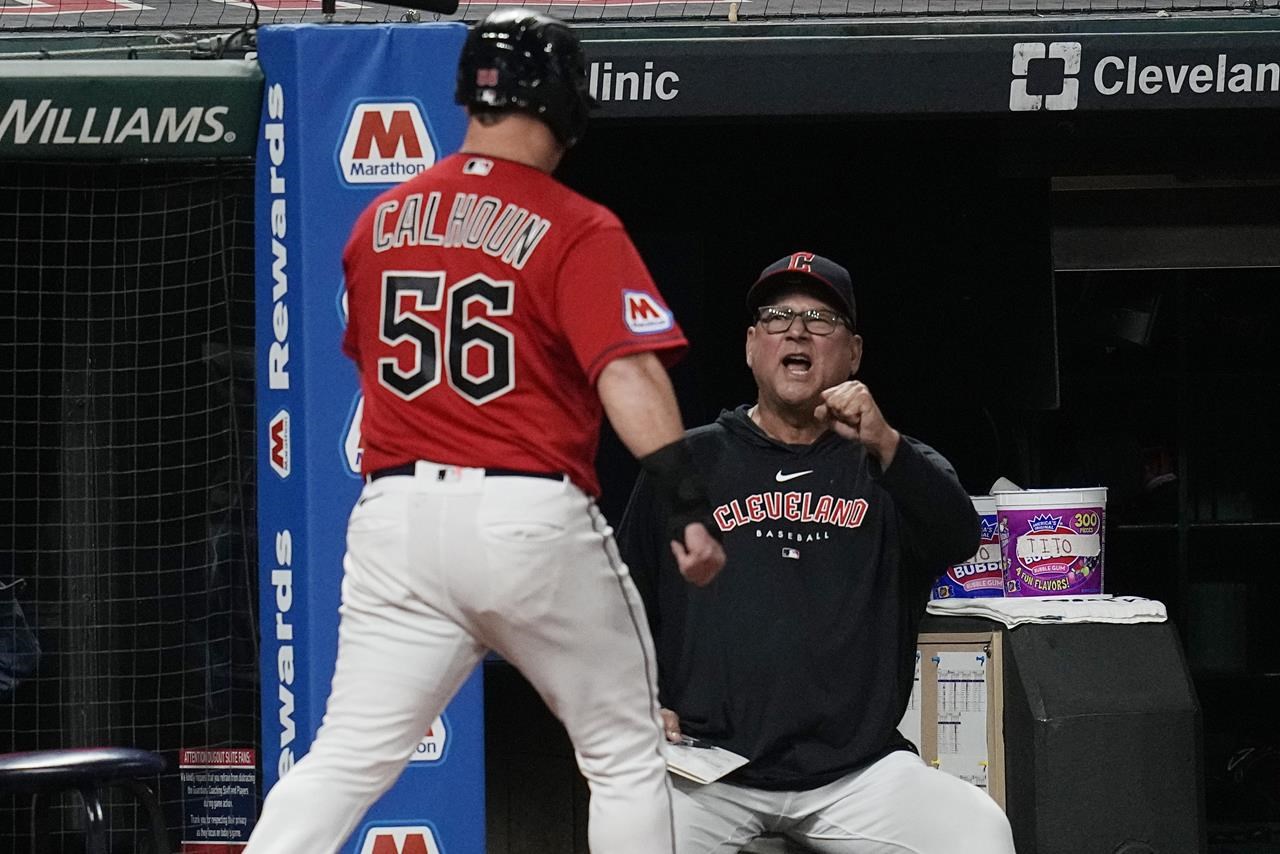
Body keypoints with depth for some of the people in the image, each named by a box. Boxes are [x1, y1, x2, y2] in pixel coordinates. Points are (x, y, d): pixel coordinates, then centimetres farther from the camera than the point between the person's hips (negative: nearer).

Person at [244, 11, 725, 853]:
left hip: (398, 512, 4)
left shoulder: (383, 218, 11)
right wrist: (689, 501, -22)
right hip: (532, 517, -4)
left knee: (347, 758, 1)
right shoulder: (577, 229, -6)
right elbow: (627, 373, -17)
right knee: (625, 755, 10)